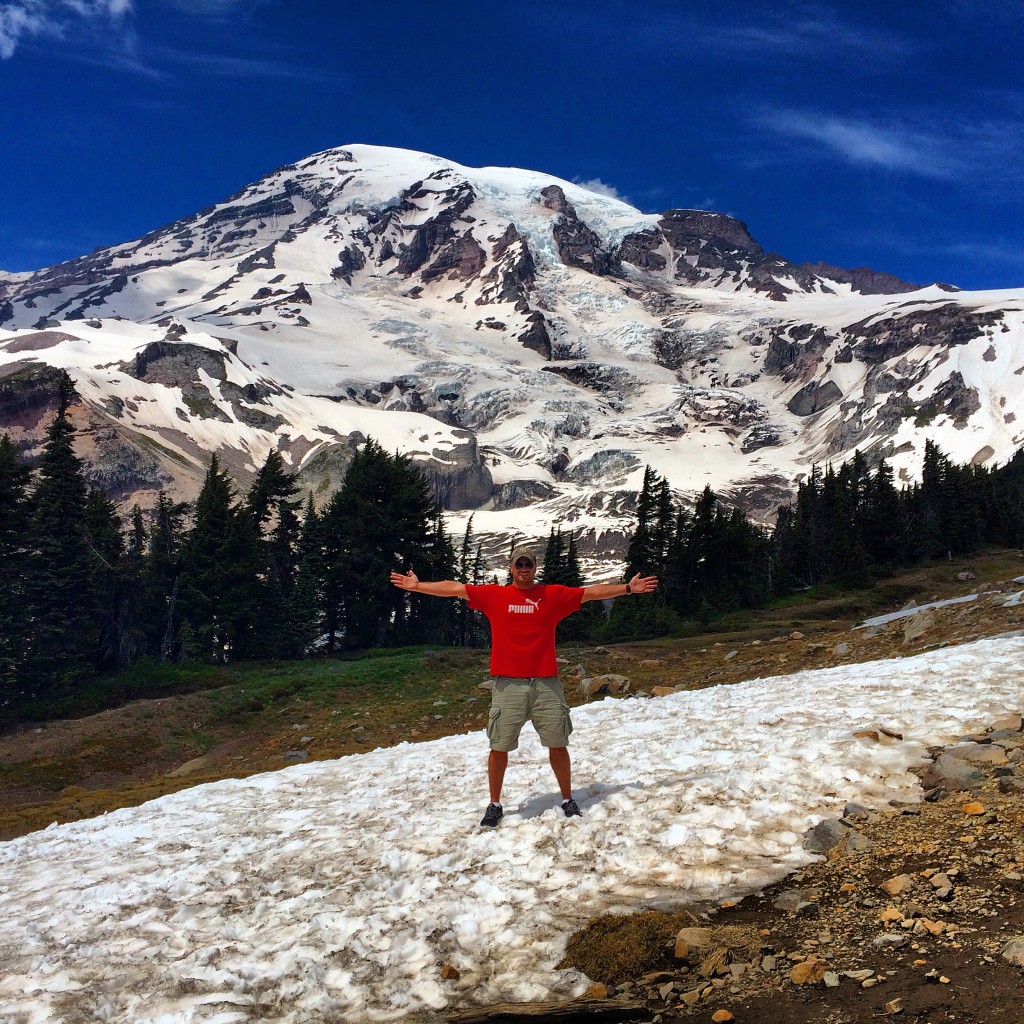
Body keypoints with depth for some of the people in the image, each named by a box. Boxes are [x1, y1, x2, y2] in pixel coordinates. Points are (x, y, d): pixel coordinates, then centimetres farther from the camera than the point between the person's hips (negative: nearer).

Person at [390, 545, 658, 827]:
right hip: (508, 685, 0)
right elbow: (454, 588, 7)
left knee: (558, 745, 7)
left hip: (546, 684, 1)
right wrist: (416, 586, 7)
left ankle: (567, 799, 26)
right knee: (499, 747, 4)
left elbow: (592, 592, 8)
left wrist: (628, 588, 7)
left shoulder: (554, 594, 6)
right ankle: (494, 804, 21)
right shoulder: (494, 595, 5)